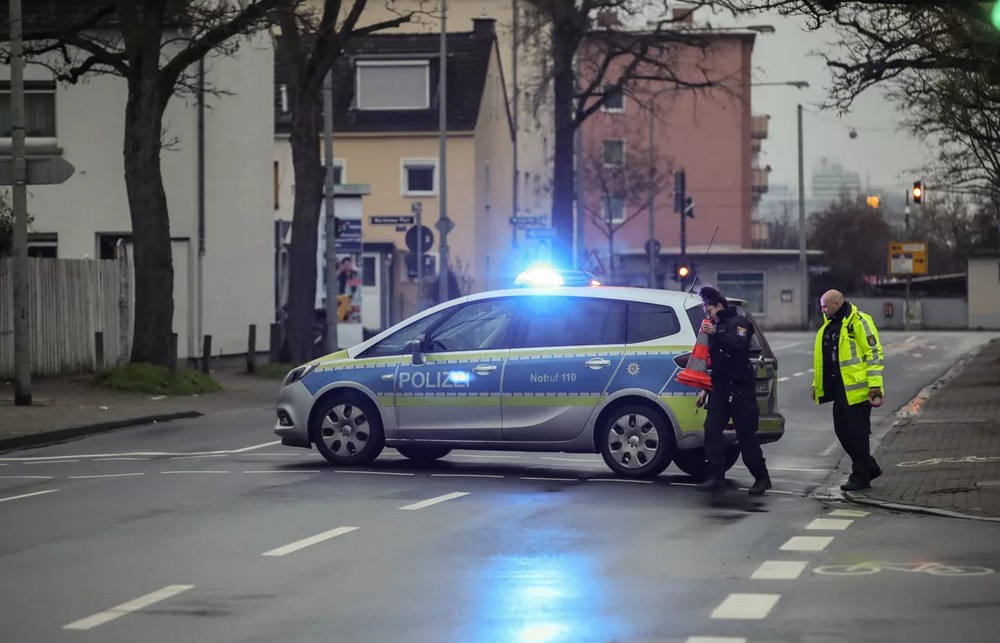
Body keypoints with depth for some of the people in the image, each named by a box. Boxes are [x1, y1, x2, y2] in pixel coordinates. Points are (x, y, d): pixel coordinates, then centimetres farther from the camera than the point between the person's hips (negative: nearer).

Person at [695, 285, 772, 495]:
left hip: (739, 388, -8)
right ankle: (716, 476, -2)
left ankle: (761, 478, 5)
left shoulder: (738, 323, -2)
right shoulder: (715, 328, 22)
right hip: (720, 388, 8)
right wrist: (705, 388, 23)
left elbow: (739, 345, -22)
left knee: (746, 435, -5)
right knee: (712, 430, -3)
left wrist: (716, 335, -28)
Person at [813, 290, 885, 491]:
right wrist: (817, 384, 25)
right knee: (842, 431, 12)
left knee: (857, 433, -3)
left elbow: (874, 353, -14)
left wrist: (875, 385, -19)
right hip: (839, 389, 9)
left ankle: (861, 476, 5)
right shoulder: (830, 325, 16)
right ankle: (869, 467, 25)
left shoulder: (859, 322, -12)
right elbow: (822, 357, 25)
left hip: (857, 389, -9)